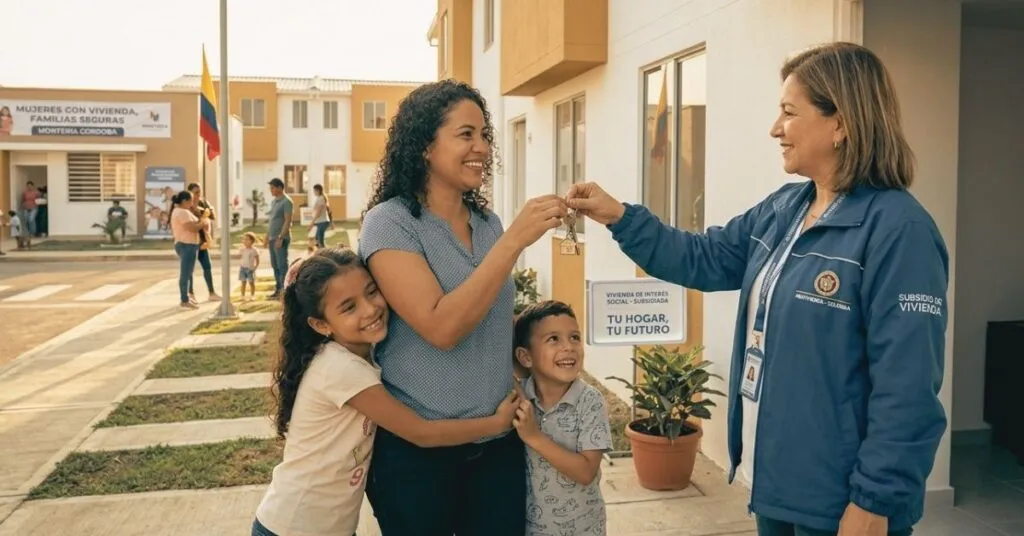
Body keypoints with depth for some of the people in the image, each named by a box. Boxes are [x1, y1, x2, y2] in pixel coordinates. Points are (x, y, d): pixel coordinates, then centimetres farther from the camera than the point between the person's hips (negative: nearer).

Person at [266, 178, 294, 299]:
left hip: (281, 239, -9)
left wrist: (280, 238, -21)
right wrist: (267, 236, 19)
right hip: (272, 238, 9)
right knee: (275, 265, 11)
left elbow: (288, 221, -17)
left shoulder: (286, 201, -11)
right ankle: (278, 289, 18)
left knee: (282, 266, -7)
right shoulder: (274, 201, 15)